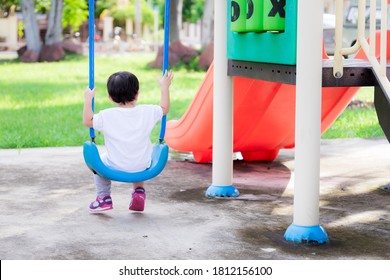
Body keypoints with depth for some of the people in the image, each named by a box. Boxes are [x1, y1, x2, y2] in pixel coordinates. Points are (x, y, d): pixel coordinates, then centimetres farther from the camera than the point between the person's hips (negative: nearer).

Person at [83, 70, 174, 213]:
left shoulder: (106, 116, -17)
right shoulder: (147, 112, -10)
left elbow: (87, 121, -2)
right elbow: (164, 108, 10)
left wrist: (88, 99, 4)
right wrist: (164, 87, 20)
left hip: (115, 168, -2)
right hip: (142, 167, 2)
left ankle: (104, 198, 22)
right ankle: (139, 191, 20)